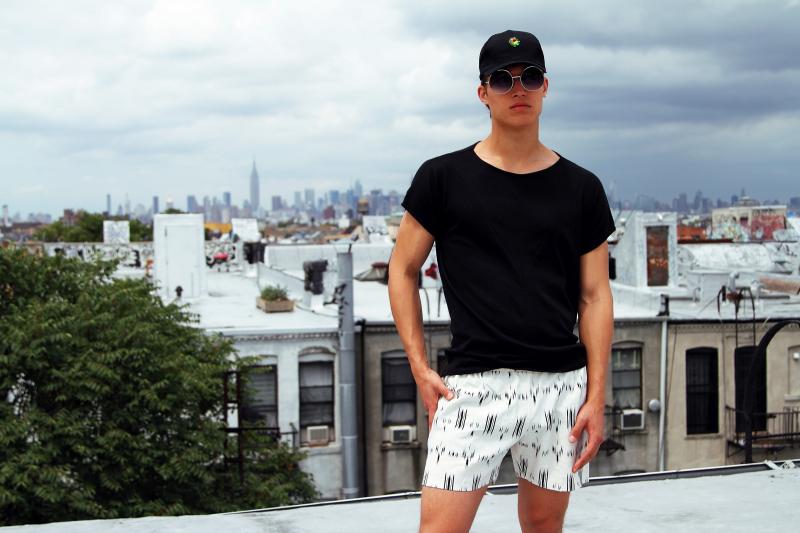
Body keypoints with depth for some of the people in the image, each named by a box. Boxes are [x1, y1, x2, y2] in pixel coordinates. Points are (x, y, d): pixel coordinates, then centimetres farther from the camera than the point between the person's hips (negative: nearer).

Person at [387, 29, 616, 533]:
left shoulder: (581, 188, 7)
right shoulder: (443, 177, 1)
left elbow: (595, 296, 8)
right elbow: (403, 270, 7)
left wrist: (597, 396, 2)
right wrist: (421, 369, -1)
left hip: (561, 384, 3)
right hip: (474, 381, -2)